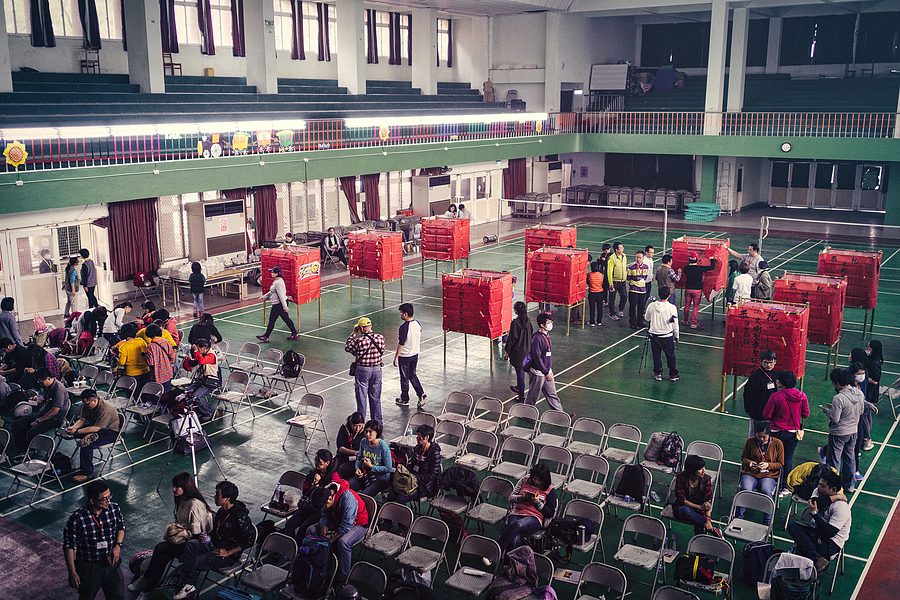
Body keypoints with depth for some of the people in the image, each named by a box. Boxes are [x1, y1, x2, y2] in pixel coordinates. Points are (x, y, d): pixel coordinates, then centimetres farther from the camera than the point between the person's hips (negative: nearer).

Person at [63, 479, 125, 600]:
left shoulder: (114, 508, -14)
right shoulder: (76, 519, -26)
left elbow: (121, 527, 6)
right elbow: (69, 546, -15)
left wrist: (118, 545, -11)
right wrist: (72, 572, -12)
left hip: (111, 563, 3)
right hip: (88, 567, -3)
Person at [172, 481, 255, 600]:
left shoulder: (240, 517, -23)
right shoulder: (221, 512, 6)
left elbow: (249, 541, -22)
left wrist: (228, 552, -20)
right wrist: (207, 537, 0)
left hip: (229, 556, -9)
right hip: (215, 545, 9)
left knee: (193, 562, -19)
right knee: (190, 544, -14)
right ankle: (187, 585, -16)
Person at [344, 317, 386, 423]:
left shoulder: (359, 340, -20)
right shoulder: (380, 338, -8)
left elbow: (347, 348, -4)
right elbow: (382, 352, 4)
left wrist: (353, 334, 0)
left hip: (363, 370, -4)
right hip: (377, 369, 4)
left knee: (361, 399, 9)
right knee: (375, 398, 16)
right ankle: (377, 423, 23)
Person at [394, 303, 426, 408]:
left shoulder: (404, 327, -25)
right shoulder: (417, 324, -2)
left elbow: (401, 344, -21)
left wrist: (396, 357, -11)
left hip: (404, 357, -7)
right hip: (415, 354, 7)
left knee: (404, 378, 9)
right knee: (412, 375, 22)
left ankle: (404, 399, 23)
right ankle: (421, 394, 10)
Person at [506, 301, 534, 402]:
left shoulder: (515, 323, -22)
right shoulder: (528, 321, -2)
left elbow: (511, 338, -16)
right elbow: (531, 334, 7)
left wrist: (507, 350, -4)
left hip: (517, 351, -7)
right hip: (527, 350, 7)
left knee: (520, 372, 1)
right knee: (521, 370, 25)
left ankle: (522, 396, 6)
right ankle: (519, 388, 44)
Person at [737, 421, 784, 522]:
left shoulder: (777, 443, -1)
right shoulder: (750, 441, 2)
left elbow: (781, 464, 5)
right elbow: (743, 458, 14)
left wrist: (768, 465, -13)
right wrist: (749, 462, -9)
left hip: (769, 475, -1)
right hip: (750, 473, 1)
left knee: (766, 491, -33)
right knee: (745, 489, -30)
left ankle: (768, 521, -14)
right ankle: (739, 517, -13)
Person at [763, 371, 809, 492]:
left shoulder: (775, 396, -20)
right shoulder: (802, 396, -7)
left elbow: (766, 415, -15)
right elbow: (806, 414, 2)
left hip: (778, 433, -4)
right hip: (794, 433, 4)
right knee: (788, 459, 18)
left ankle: (778, 488, 14)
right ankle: (786, 487, 25)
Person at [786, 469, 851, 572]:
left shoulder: (841, 506, -22)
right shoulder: (819, 492, 0)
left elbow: (830, 532, -26)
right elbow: (814, 501, -24)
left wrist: (814, 514, -30)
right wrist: (833, 498, -24)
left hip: (832, 542, -9)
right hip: (817, 530, 9)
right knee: (792, 526, -20)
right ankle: (817, 559, -26)